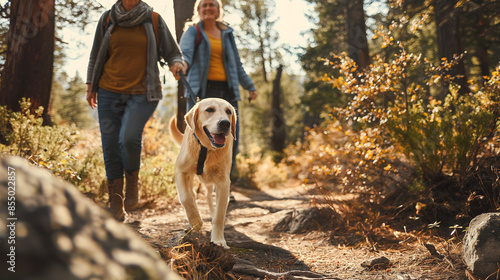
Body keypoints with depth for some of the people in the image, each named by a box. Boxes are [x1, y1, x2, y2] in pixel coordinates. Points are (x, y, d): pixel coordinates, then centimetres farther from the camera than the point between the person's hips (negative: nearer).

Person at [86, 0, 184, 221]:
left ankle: (133, 181, 6)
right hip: (109, 92, 3)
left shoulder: (154, 20, 4)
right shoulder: (108, 19, 9)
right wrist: (91, 86, 13)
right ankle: (116, 205, 14)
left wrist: (177, 64, -13)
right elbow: (96, 55, 16)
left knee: (129, 138, -25)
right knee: (110, 148, 0)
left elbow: (172, 53, 9)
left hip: (142, 94, -2)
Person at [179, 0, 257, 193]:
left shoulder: (227, 33, 19)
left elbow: (236, 64, 26)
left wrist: (250, 86, 27)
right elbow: (185, 52, -13)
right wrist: (182, 64, -36)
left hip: (227, 91, 4)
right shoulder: (193, 31, 6)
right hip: (201, 90, -4)